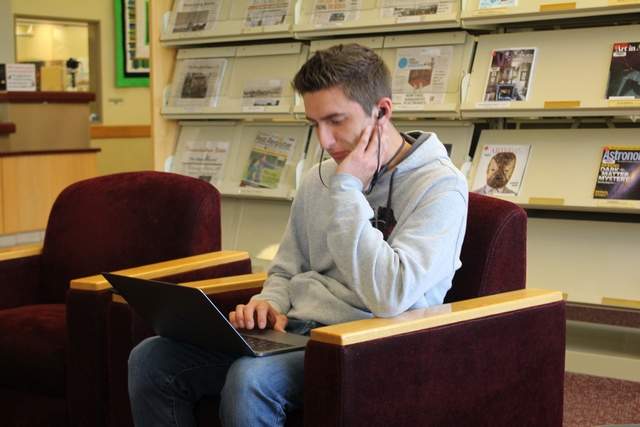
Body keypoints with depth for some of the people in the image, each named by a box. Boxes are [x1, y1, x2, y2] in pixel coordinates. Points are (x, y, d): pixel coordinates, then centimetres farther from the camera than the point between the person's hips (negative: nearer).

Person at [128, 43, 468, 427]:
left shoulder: (441, 186, -10)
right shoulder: (319, 179, 13)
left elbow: (389, 296, -23)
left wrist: (347, 190, -17)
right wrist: (269, 305, -1)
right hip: (293, 332, 7)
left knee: (249, 379, -34)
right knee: (150, 359, -9)